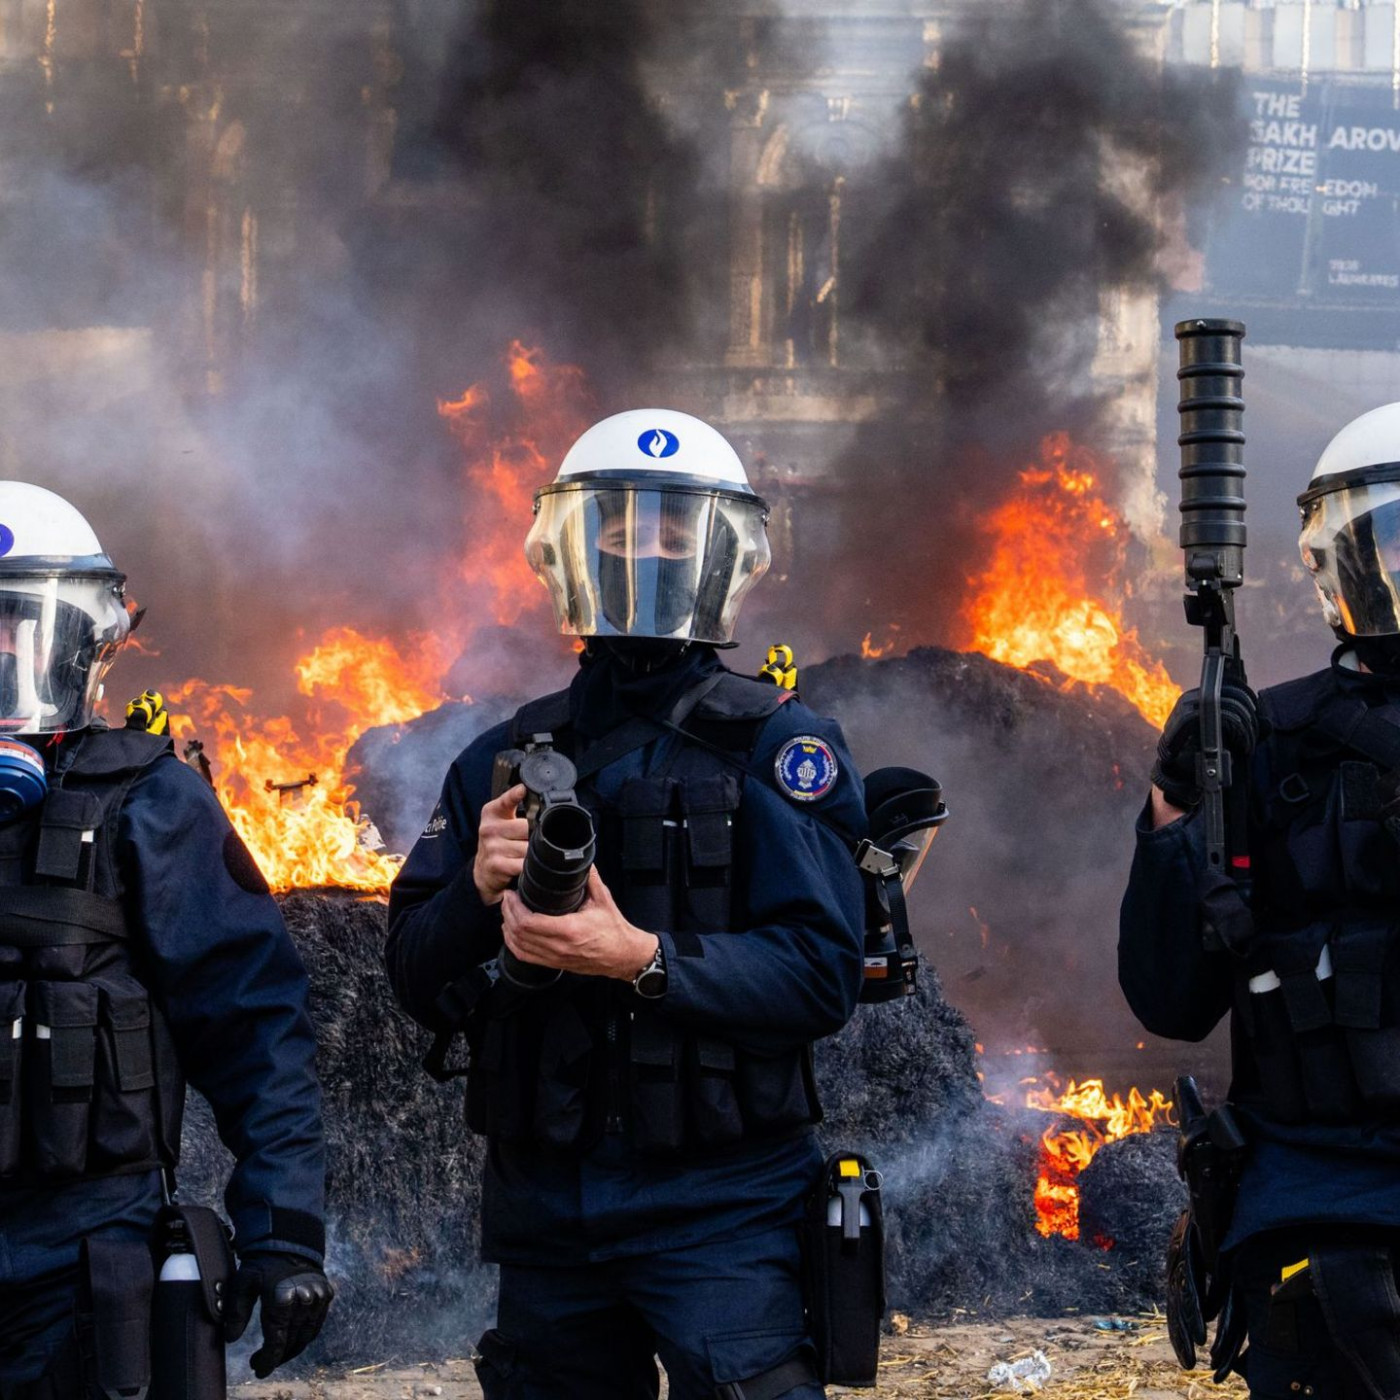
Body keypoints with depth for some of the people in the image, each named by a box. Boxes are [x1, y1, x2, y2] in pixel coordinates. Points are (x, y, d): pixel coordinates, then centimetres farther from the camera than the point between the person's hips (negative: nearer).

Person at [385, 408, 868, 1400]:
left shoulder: (777, 749, -3)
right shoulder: (507, 760, 9)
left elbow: (825, 976, -12)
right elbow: (419, 986, 8)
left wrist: (643, 960, -23)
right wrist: (479, 887, -12)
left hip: (716, 1205, -4)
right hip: (544, 1205, 4)